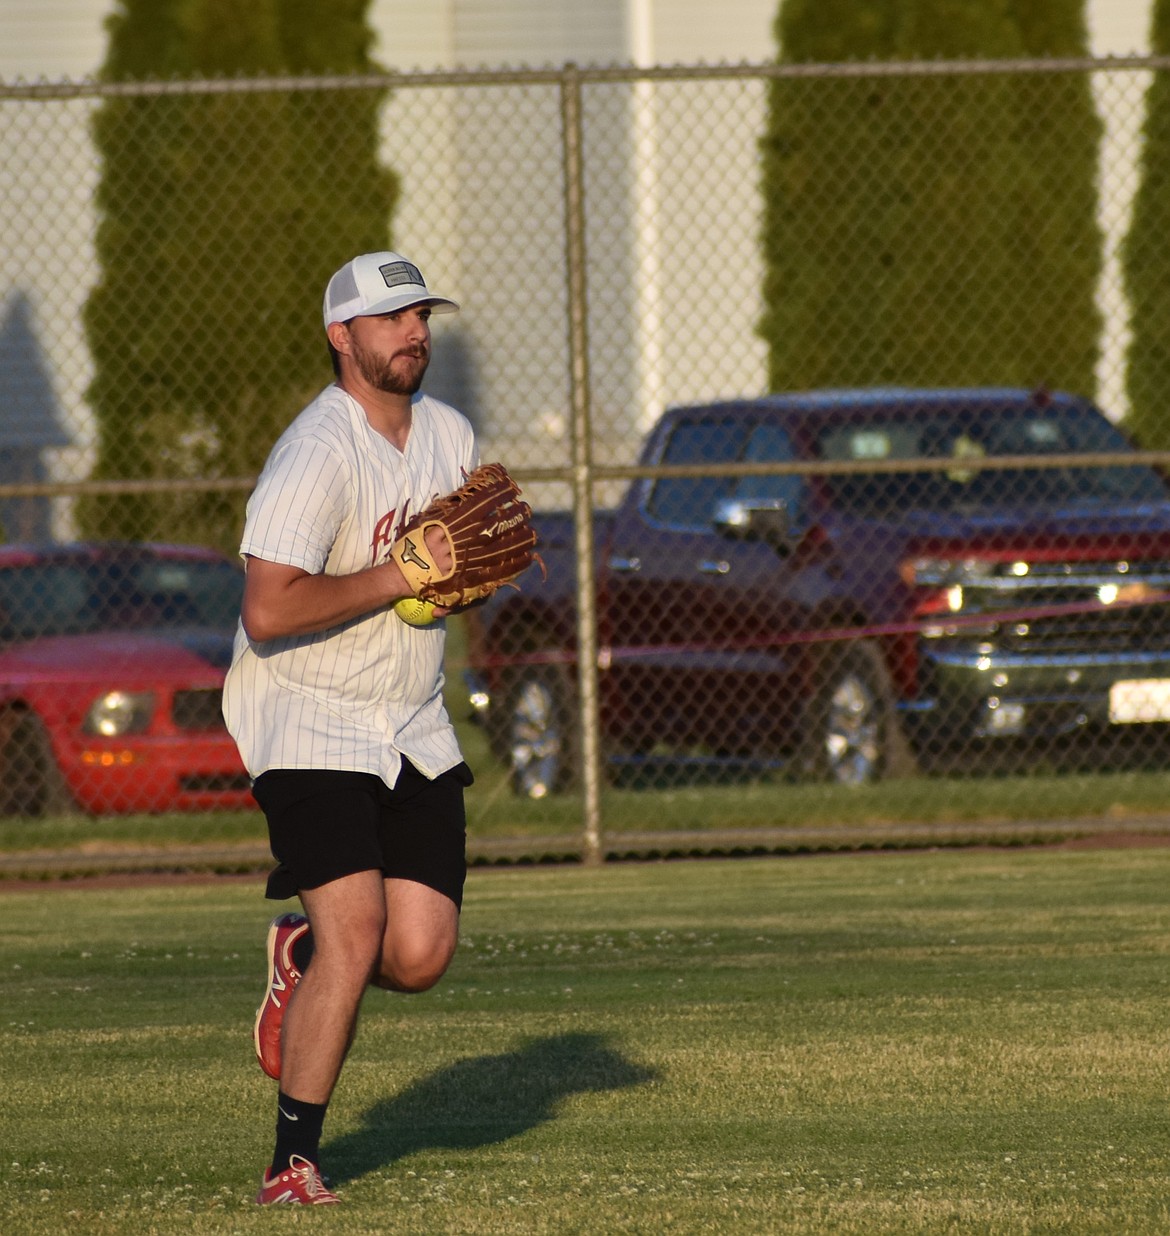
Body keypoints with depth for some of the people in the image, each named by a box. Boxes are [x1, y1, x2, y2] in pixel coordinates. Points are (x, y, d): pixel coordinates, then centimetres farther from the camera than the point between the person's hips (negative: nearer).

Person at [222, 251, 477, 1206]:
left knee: (420, 956, -4)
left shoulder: (451, 435, 6)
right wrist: (397, 578, -23)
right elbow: (267, 612, -26)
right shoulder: (317, 455, -18)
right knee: (356, 934, -18)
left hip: (415, 730, 7)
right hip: (308, 724, -7)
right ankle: (293, 1161, -6)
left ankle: (302, 955, 29)